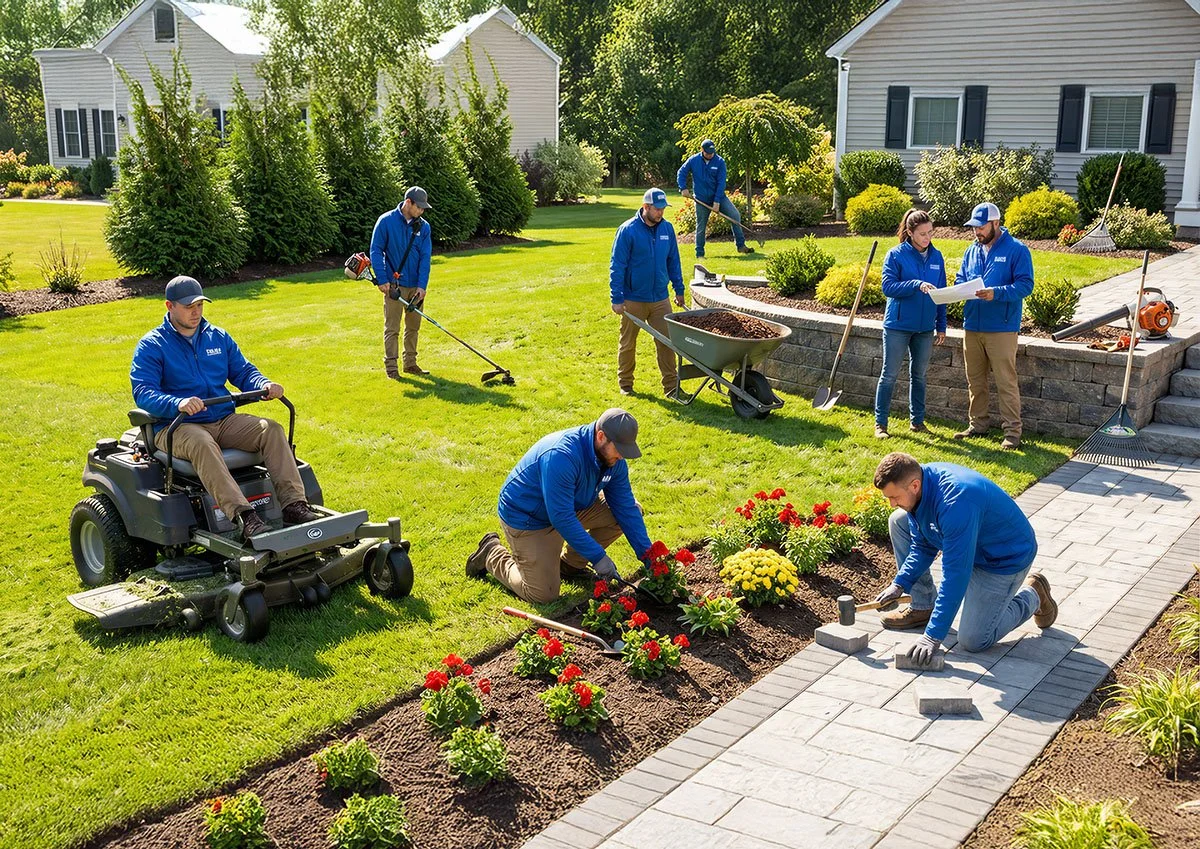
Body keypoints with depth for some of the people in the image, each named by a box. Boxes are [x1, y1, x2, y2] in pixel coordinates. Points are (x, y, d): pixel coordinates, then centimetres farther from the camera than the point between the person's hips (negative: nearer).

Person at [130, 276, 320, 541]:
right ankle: (243, 516, -52)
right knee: (201, 443, -40)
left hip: (224, 420, 5)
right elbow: (143, 392, -11)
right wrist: (178, 404, -33)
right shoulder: (151, 345, 1)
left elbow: (243, 371, 18)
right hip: (177, 426, -5)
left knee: (271, 429, -21)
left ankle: (294, 505, -31)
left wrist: (264, 385, -8)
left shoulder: (218, 337, 17)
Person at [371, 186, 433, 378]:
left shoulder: (423, 227, 3)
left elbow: (425, 258, 0)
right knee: (392, 328, -2)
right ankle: (390, 366, 4)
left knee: (413, 327, 12)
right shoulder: (386, 221, -7)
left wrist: (422, 285, -9)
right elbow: (376, 251, -6)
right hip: (394, 285, -4)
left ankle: (410, 363, 24)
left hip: (416, 286, 4)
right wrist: (382, 280, -12)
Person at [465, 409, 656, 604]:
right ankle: (492, 553, 14)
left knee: (631, 512, -5)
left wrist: (646, 554, -11)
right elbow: (562, 518, -35)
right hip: (527, 517, -8)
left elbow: (626, 506, -6)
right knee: (543, 595, -10)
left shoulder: (612, 457, -12)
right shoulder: (561, 456, -37)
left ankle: (570, 564, 10)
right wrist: (598, 557, -32)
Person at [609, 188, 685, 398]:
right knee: (628, 344, 11)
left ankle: (671, 386, 9)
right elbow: (617, 267, -11)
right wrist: (617, 299, -13)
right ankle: (625, 384, 27)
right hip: (633, 300, -3)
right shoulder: (627, 230, -13)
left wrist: (679, 289, 13)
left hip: (660, 299, 3)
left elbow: (673, 261, 12)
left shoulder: (667, 228, 1)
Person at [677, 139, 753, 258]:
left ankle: (741, 245, -2)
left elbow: (721, 183, -10)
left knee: (735, 215, -10)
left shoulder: (719, 162, -7)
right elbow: (681, 173, 5)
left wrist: (717, 201, -15)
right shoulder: (693, 160, -5)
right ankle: (699, 254, 15)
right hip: (701, 199, -1)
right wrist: (683, 188, -10)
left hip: (718, 196, 1)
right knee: (701, 227, 3)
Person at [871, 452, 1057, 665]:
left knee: (973, 641, -11)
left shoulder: (955, 504, -39)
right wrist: (900, 584, -8)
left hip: (1006, 558, -8)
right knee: (899, 521, -1)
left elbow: (955, 574, -37)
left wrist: (933, 636, -34)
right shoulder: (918, 484, -13)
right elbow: (923, 546, 3)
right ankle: (923, 606, 7)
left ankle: (1032, 595, 14)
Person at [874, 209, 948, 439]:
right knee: (889, 375, 0)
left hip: (925, 327, 4)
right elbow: (888, 286, -16)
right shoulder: (896, 255, -7)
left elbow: (942, 293, 10)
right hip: (898, 325, -4)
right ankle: (880, 424, 6)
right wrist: (917, 284, -29)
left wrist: (941, 326, 8)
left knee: (919, 376, 13)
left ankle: (917, 421, 24)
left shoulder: (936, 257, 6)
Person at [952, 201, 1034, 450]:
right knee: (974, 381, 14)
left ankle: (1012, 432, 0)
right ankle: (977, 425, 26)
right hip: (972, 325, 6)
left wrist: (996, 293, -26)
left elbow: (1025, 285, -12)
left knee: (1006, 382, -5)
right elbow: (961, 279, 18)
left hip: (1001, 328, -6)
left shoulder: (1017, 250, -6)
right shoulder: (972, 251, 13)